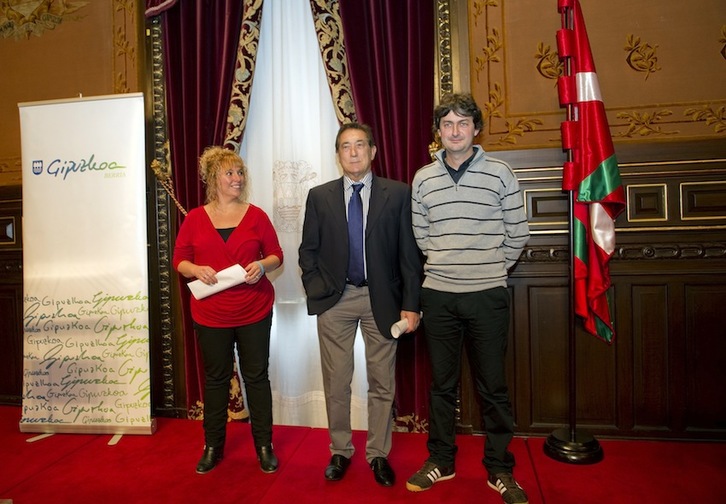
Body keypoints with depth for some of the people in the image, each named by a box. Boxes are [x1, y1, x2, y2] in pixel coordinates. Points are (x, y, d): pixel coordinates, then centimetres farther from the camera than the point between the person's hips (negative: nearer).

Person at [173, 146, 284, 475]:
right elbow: (179, 261, 5)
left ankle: (264, 445, 22)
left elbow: (276, 255, 5)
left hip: (254, 312, 0)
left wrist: (262, 265, -16)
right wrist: (197, 270, -16)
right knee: (215, 379, 13)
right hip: (210, 315, 1)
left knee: (256, 376, 7)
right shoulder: (195, 219, 2)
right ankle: (212, 446, 30)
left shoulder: (256, 216, 1)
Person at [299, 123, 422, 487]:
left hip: (381, 299, -1)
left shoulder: (398, 193, 0)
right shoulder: (319, 196, 5)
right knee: (336, 382, 10)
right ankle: (340, 451, 30)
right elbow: (308, 250, 8)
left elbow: (409, 252, -2)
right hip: (335, 300, 1)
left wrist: (410, 303, -7)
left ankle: (378, 454, 27)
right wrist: (315, 291, -4)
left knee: (382, 383, 9)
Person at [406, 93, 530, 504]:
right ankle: (441, 461, 31)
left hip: (488, 294, -2)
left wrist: (490, 268, 8)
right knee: (442, 382, 13)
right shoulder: (423, 179, 6)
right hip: (438, 295, 2)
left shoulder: (500, 174, -1)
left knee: (494, 386, 8)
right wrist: (448, 264, 11)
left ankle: (500, 469, 26)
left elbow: (518, 235, 2)